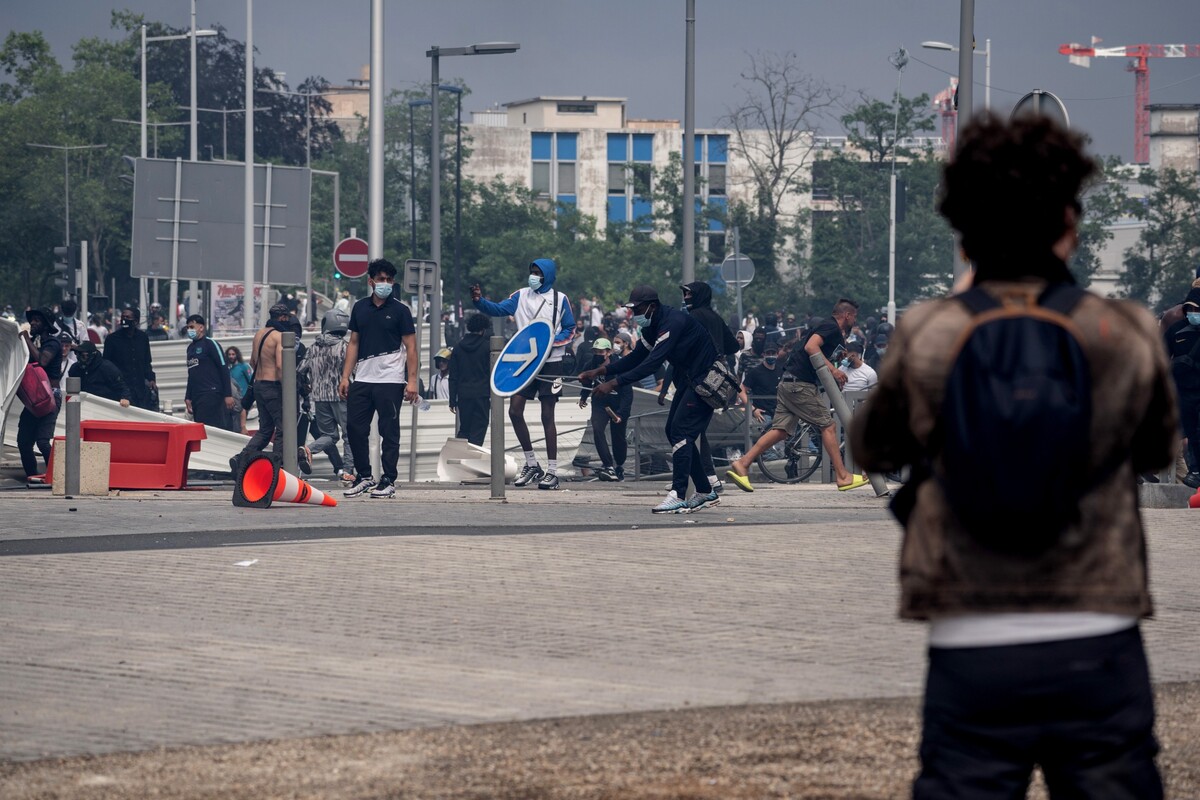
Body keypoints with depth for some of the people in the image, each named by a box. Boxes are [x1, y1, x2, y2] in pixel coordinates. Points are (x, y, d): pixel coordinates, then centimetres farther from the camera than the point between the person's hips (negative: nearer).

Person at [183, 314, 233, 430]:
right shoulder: (191, 348, 18)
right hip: (196, 397, 8)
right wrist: (188, 398, 21)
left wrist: (228, 395, -14)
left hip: (211, 394, -8)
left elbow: (224, 369, -9)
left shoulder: (210, 344, -5)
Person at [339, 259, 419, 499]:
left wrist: (412, 380, -10)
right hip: (362, 379, 5)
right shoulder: (360, 308, 12)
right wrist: (345, 377, 9)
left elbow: (410, 347, -2)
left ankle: (388, 481, 3)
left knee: (389, 431, -2)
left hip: (390, 380, -5)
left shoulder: (400, 310, 0)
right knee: (354, 427, 3)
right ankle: (364, 476, 16)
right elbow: (354, 343, 16)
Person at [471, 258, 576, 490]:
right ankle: (531, 464, 14)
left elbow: (570, 330, 2)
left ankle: (552, 471, 2)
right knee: (515, 410, -1)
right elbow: (498, 309, -3)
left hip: (550, 363, -4)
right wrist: (480, 301, -22)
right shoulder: (521, 296, 7)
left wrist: (553, 342, -16)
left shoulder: (559, 299, 1)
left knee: (547, 415, -3)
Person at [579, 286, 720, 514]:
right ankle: (705, 492, 17)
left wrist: (614, 383, -37)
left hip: (706, 379, -10)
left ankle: (678, 496, -20)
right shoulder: (651, 326, 6)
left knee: (681, 432, -17)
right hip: (687, 381, 10)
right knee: (674, 432, 10)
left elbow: (652, 363, -34)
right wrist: (600, 371, -1)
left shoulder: (673, 322, -26)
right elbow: (636, 357, 11)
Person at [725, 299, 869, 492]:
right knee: (827, 425, -5)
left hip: (788, 382, 10)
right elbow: (811, 347, -23)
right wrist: (832, 369, -23)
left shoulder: (827, 326, 24)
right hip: (800, 384, -10)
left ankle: (742, 464, -3)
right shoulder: (831, 327, -7)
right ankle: (842, 476, -3)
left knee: (781, 429, 4)